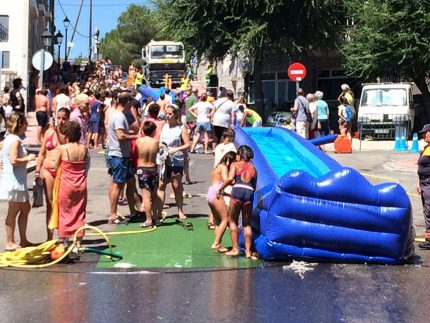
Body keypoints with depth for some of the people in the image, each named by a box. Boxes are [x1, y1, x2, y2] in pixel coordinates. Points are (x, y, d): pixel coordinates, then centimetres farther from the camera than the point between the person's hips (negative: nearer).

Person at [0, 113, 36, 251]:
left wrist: (27, 158, 12)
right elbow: (14, 160, -28)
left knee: (25, 208, 17)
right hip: (14, 181, -10)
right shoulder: (15, 140, -18)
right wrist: (28, 158, -15)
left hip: (18, 181, 10)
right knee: (13, 212, -1)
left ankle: (23, 240, 24)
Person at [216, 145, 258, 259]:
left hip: (237, 191, -3)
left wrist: (220, 189, 2)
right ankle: (248, 252, 9)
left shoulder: (235, 165, 11)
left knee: (232, 221, 10)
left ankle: (235, 249, 6)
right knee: (247, 224, 11)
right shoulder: (253, 168, 23)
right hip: (249, 192, 3)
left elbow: (230, 178, -6)